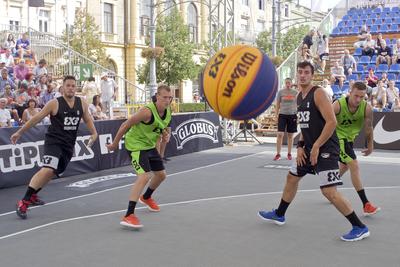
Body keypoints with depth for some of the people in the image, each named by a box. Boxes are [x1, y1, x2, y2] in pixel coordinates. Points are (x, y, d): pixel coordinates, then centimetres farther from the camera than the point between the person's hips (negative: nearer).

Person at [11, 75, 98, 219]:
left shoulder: (82, 104, 4)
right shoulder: (55, 103, -9)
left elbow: (88, 120, 20)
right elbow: (36, 118, -3)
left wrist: (94, 133, 4)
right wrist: (19, 133, 1)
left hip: (69, 145, 6)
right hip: (54, 141, -6)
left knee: (52, 173, 16)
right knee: (48, 169, -25)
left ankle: (32, 195, 36)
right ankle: (23, 202, -20)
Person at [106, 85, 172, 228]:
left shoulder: (168, 112, -3)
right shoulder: (147, 111, -29)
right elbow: (126, 125, -21)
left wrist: (164, 133, 0)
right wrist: (115, 143, -13)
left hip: (150, 145, 9)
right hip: (136, 145, -9)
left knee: (161, 174, 20)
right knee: (145, 176, -25)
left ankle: (146, 197, 50)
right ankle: (128, 216, -25)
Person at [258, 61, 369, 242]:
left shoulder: (318, 93, -15)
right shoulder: (299, 96, 12)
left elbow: (332, 122, -22)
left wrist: (316, 147, -21)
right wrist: (300, 146, 7)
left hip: (325, 148, -9)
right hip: (309, 147, 9)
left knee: (329, 191, -14)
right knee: (292, 177, 20)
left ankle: (360, 228, -4)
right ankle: (279, 215, 38)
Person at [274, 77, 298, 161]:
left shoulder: (295, 92, 3)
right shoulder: (280, 92, 2)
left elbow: (298, 105, 8)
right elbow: (277, 104, 7)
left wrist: (298, 115, 2)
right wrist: (277, 115, 2)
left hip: (292, 115, 1)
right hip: (282, 115, -1)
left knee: (290, 135, 8)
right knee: (280, 134, -9)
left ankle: (289, 154, 18)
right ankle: (278, 154, -3)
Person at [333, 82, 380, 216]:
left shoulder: (367, 108, -17)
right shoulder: (338, 105, -29)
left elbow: (368, 128, -4)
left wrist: (370, 145, 5)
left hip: (349, 138, 7)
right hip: (337, 137, -6)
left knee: (344, 166, 23)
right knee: (354, 166, -17)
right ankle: (366, 205, -16)